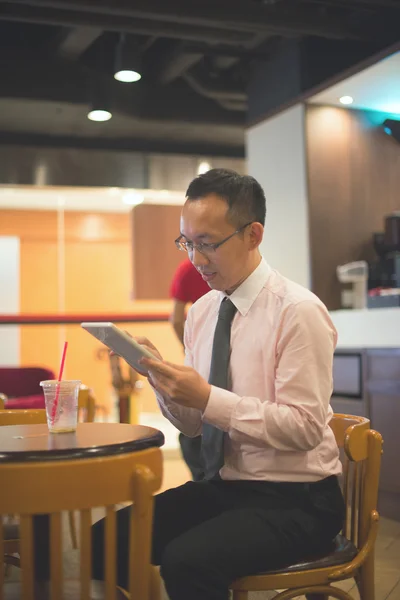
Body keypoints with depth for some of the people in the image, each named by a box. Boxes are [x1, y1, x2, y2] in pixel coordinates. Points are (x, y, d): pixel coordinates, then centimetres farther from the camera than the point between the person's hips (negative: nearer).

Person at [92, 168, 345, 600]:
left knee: (187, 560, -29)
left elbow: (305, 426, -18)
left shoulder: (298, 311, -14)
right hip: (220, 486, 7)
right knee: (104, 541, -8)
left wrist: (208, 397, -24)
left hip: (295, 500, -6)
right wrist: (162, 377, -11)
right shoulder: (201, 312, 6)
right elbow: (193, 424, 9)